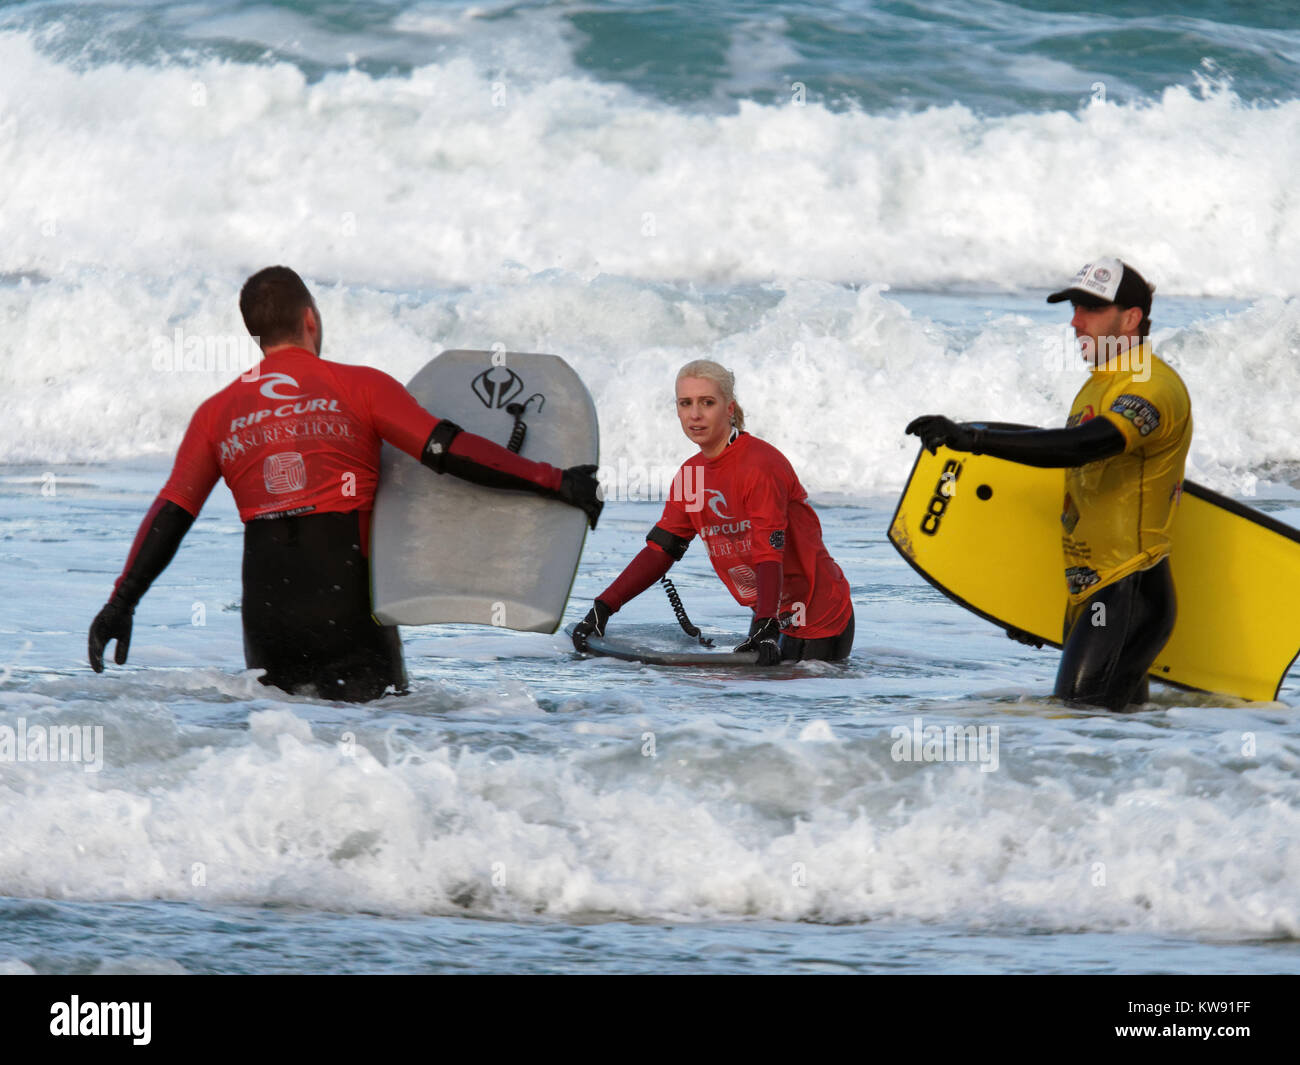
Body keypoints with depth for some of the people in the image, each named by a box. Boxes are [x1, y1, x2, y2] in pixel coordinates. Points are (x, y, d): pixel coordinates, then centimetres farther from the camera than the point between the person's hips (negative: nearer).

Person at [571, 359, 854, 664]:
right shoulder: (691, 475, 4)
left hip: (821, 616, -8)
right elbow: (660, 550, 6)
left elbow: (770, 552, -30)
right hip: (770, 614, 8)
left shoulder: (761, 464, -21)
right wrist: (602, 609, -3)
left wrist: (767, 628, -41)